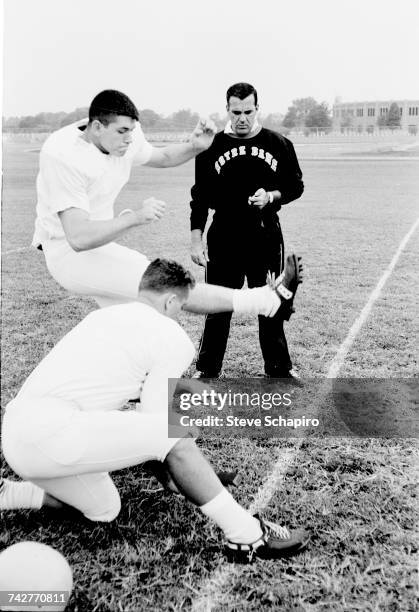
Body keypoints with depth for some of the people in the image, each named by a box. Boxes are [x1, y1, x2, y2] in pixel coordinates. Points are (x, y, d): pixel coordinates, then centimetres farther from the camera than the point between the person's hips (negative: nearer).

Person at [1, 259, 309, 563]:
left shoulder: (104, 314, 21)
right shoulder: (174, 339, -2)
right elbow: (153, 419, -3)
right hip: (51, 432, -9)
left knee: (105, 509, 22)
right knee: (175, 435, -12)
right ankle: (247, 536, -10)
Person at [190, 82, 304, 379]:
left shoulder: (279, 144, 2)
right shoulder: (211, 147, 0)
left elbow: (295, 185, 9)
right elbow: (200, 197, 3)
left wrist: (271, 196, -12)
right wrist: (196, 240, -2)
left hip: (266, 237, 1)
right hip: (224, 238, -1)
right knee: (218, 308, 3)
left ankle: (279, 368, 28)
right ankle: (207, 370, 19)